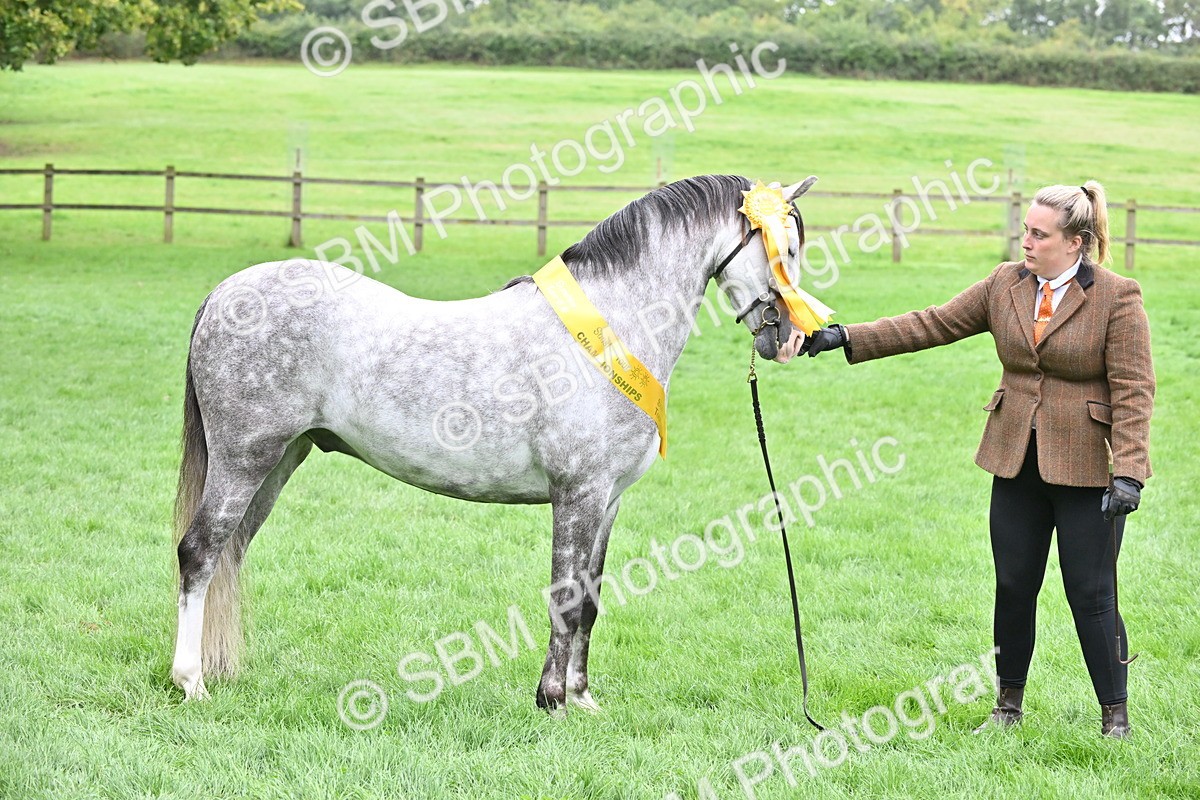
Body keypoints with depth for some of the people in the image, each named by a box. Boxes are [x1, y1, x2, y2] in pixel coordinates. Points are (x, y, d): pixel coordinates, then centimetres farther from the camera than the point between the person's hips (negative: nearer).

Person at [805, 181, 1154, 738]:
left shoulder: (1118, 298, -9)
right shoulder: (1005, 285, 6)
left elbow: (1133, 391, -12)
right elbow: (932, 325, 6)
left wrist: (1128, 472, -21)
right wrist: (846, 338, -1)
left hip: (1086, 470, -5)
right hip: (1016, 462, 5)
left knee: (1091, 594, -2)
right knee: (1013, 588, 10)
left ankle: (1115, 716, 10)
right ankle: (1008, 705, 23)